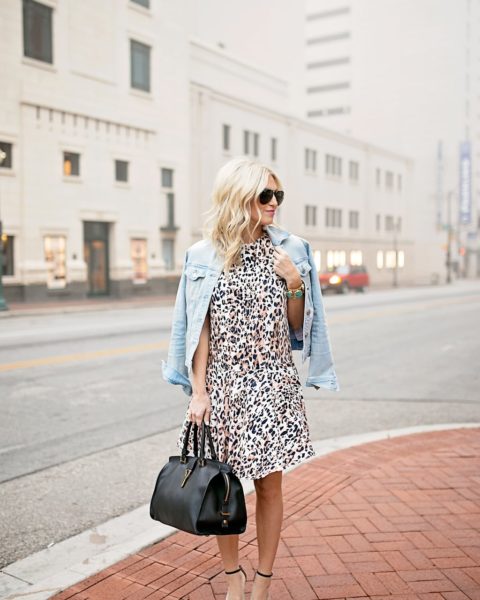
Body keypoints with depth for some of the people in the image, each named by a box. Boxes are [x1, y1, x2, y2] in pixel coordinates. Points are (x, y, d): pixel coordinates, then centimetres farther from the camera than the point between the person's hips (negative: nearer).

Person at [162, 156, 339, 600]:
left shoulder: (290, 250, 2)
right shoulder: (204, 255, -1)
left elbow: (298, 327, 7)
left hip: (273, 384, 1)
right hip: (223, 385, 0)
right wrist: (198, 392, -4)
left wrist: (294, 283, -10)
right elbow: (199, 329, 0)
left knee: (269, 484, 6)